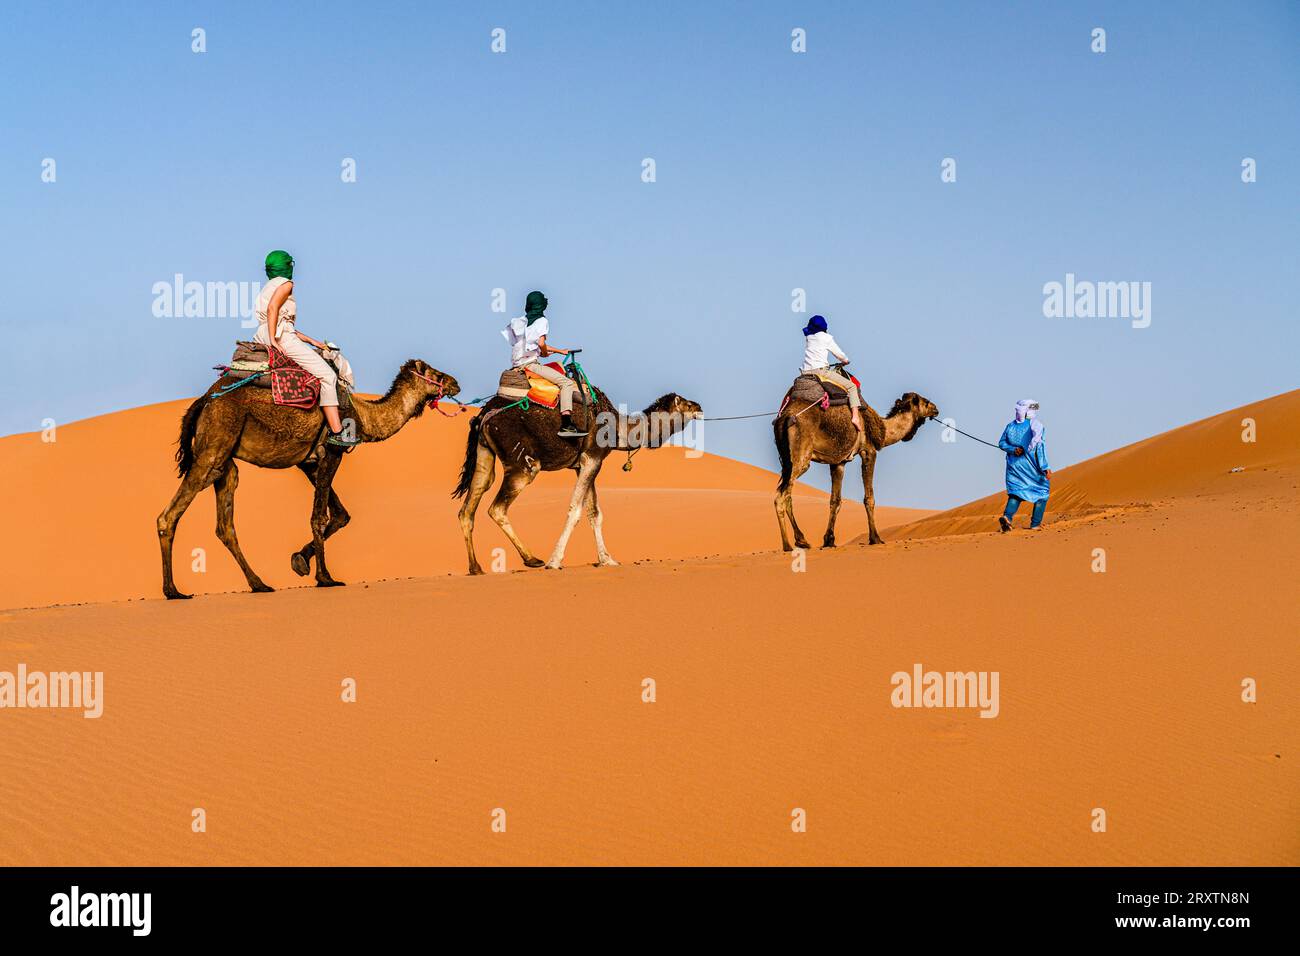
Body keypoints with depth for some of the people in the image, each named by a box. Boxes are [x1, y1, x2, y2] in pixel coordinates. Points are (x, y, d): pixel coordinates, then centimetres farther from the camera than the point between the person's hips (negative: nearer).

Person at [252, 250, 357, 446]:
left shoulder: (267, 288, 26)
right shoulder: (285, 284, -1)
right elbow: (272, 308, -19)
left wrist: (311, 341, 22)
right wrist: (274, 340, -23)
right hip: (283, 338, -10)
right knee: (327, 375, -11)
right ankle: (336, 432, -20)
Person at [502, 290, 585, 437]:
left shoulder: (521, 321, 19)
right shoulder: (542, 321, -4)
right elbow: (541, 343, -18)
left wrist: (559, 351, 31)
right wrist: (545, 353, 4)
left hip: (517, 363, 8)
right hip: (530, 363, -8)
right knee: (567, 383, -14)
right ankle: (566, 425, -31)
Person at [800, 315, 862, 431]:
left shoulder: (807, 338, 16)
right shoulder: (826, 337, 3)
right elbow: (839, 354, 12)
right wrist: (845, 361, 34)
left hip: (806, 372, 5)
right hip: (821, 370, -5)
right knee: (851, 386, -1)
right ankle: (855, 416, -17)